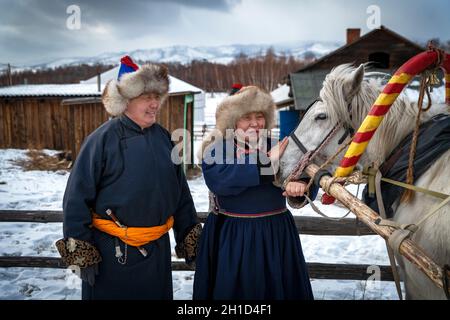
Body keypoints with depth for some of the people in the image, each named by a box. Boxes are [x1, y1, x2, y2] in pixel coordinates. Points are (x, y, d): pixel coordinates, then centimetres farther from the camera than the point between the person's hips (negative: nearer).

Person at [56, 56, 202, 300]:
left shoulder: (163, 137, 3)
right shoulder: (104, 138, -13)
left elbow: (180, 190, 9)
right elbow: (77, 197, -12)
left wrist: (189, 236, 11)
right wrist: (80, 250, -12)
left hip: (158, 248, 5)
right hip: (112, 250, -5)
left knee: (157, 294, 20)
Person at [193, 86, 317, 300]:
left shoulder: (277, 147, 4)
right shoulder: (216, 149, -5)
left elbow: (305, 176, -6)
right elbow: (218, 180, -25)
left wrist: (302, 184, -31)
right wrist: (266, 161, -24)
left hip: (275, 235, 3)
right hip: (231, 238, -2)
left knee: (278, 289, 14)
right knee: (231, 290, 11)